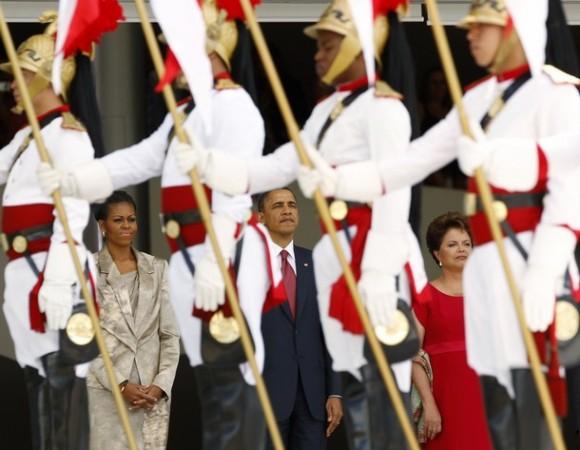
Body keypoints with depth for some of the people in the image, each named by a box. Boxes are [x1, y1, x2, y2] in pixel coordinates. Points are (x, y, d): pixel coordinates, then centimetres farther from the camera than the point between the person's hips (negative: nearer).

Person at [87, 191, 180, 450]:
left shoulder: (156, 268, 8)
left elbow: (170, 334, 7)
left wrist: (161, 384, -5)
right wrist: (120, 384, -11)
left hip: (153, 392, 3)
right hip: (106, 390, -3)